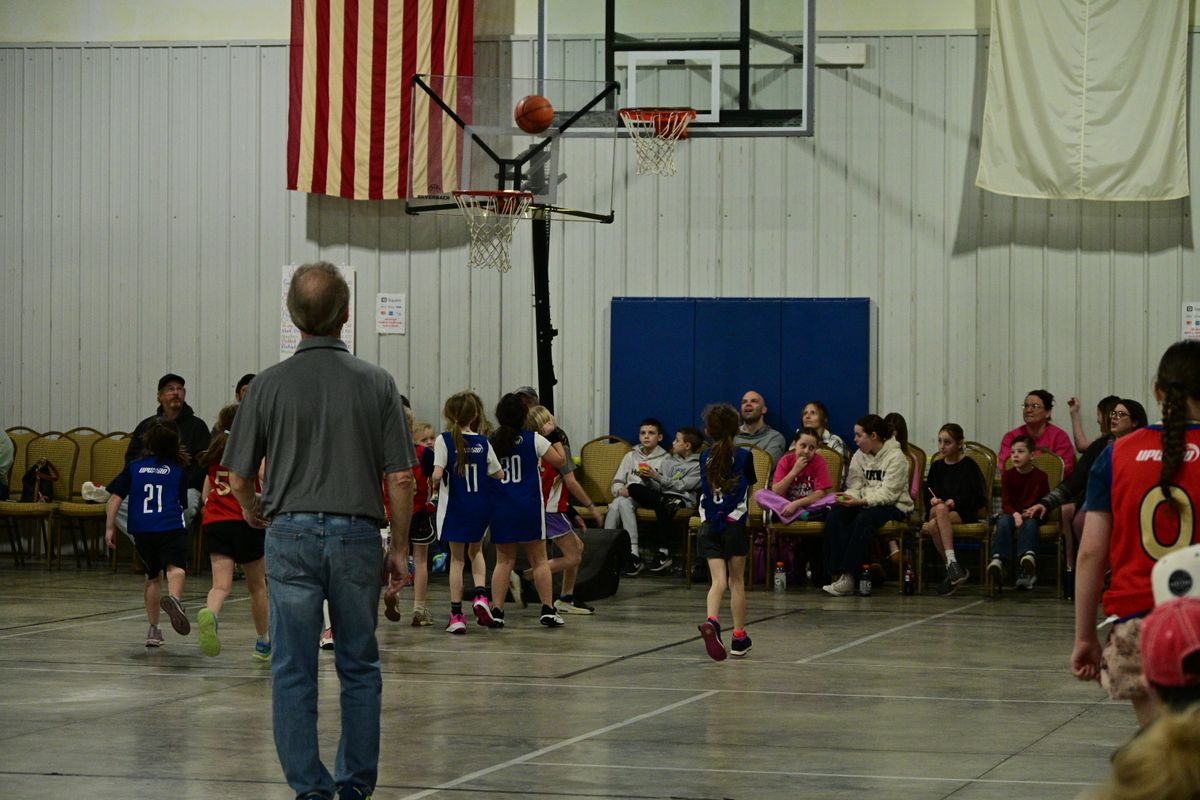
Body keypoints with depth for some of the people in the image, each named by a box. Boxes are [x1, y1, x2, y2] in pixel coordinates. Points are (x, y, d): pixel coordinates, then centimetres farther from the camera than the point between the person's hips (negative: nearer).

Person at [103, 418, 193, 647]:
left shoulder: (134, 466, 11)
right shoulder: (179, 469, 9)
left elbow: (115, 497, 5)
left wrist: (109, 527, 8)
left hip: (141, 530, 3)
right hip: (171, 527, -3)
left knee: (153, 576, 21)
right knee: (175, 568, -21)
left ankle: (153, 629, 26)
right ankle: (174, 598, -55)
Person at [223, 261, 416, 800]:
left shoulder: (271, 384, -3)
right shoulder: (375, 383, -2)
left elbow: (238, 477, 2)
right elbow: (400, 478, -3)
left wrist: (253, 511, 24)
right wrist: (399, 548, 8)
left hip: (291, 535, -1)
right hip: (357, 535, 1)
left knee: (293, 670, 4)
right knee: (359, 666, 13)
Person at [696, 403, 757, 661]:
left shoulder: (705, 458, 5)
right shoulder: (744, 456, -3)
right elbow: (750, 488, 8)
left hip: (709, 524, 2)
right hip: (735, 522, -2)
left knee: (718, 580, -4)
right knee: (736, 580, 9)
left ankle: (711, 621, -32)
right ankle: (739, 638, 13)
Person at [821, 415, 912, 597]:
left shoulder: (896, 457, -10)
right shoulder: (859, 456, 12)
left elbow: (888, 494, -17)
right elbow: (855, 486, 7)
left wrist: (860, 501, -29)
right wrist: (848, 498, -17)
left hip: (893, 507, -6)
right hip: (865, 504, 6)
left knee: (864, 518, -37)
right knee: (836, 514, -24)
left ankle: (847, 577, -38)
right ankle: (836, 573, -31)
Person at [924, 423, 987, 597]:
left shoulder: (968, 465, 2)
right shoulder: (937, 466, 16)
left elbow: (980, 498, -3)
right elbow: (927, 494, 17)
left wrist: (956, 502, -13)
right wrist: (933, 501, -6)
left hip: (963, 513, -4)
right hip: (936, 510, 4)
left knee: (935, 524, -35)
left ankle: (952, 567, -33)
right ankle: (953, 565, -32)